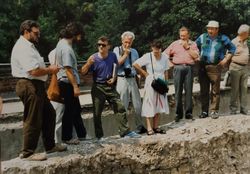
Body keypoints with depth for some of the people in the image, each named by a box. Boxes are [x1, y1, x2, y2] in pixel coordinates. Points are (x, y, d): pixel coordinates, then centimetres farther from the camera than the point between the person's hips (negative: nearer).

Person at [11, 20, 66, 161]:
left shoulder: (29, 46, 19)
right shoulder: (23, 48, -16)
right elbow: (35, 71, -24)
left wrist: (48, 69, 6)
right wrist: (50, 70, -8)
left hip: (37, 86, 11)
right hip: (30, 86, -11)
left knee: (49, 114, 18)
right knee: (33, 120, -3)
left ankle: (50, 145, 30)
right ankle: (27, 153, 9)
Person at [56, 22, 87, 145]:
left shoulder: (62, 42, 10)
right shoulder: (66, 48, -20)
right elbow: (68, 69, -25)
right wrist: (75, 86, -23)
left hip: (65, 83, 10)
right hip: (68, 84, -10)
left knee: (76, 109, 16)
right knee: (70, 111, 1)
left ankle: (82, 135, 25)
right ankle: (67, 137, 12)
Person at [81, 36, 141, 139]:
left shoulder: (112, 56, -1)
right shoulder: (94, 58, -12)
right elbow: (83, 72, -12)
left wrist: (113, 78, 5)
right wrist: (88, 63, -30)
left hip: (110, 87, 3)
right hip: (98, 88, -3)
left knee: (120, 107, 1)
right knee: (97, 112, 0)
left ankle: (125, 131, 10)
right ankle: (99, 136, 12)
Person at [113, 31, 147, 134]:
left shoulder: (134, 52, 14)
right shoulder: (117, 50, 4)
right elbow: (117, 63, -9)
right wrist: (125, 54, -7)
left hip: (132, 79, 4)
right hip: (122, 80, -3)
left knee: (137, 104, 5)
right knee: (123, 106, 0)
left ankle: (139, 127, 18)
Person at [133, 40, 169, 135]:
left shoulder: (164, 57, 2)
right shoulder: (148, 56, -11)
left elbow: (166, 71, 9)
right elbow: (135, 64, -11)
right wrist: (144, 73, -6)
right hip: (151, 83, -5)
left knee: (159, 105, 8)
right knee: (149, 105, -4)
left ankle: (155, 127, 17)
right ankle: (149, 128, -1)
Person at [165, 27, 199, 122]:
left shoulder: (193, 44, 13)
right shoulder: (175, 44, 14)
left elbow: (196, 56, -1)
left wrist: (187, 47, -3)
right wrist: (170, 63, 3)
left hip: (189, 68, 0)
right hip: (178, 68, 0)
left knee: (189, 91, -1)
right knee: (178, 91, -1)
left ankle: (188, 113, 5)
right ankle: (178, 113, 4)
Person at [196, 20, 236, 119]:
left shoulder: (223, 39, 5)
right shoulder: (203, 37, 10)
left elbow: (232, 49, 12)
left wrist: (226, 59, 3)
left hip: (215, 67, -2)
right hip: (202, 67, 2)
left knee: (215, 90, -2)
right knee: (203, 90, 6)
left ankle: (214, 111, 6)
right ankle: (204, 111, 14)